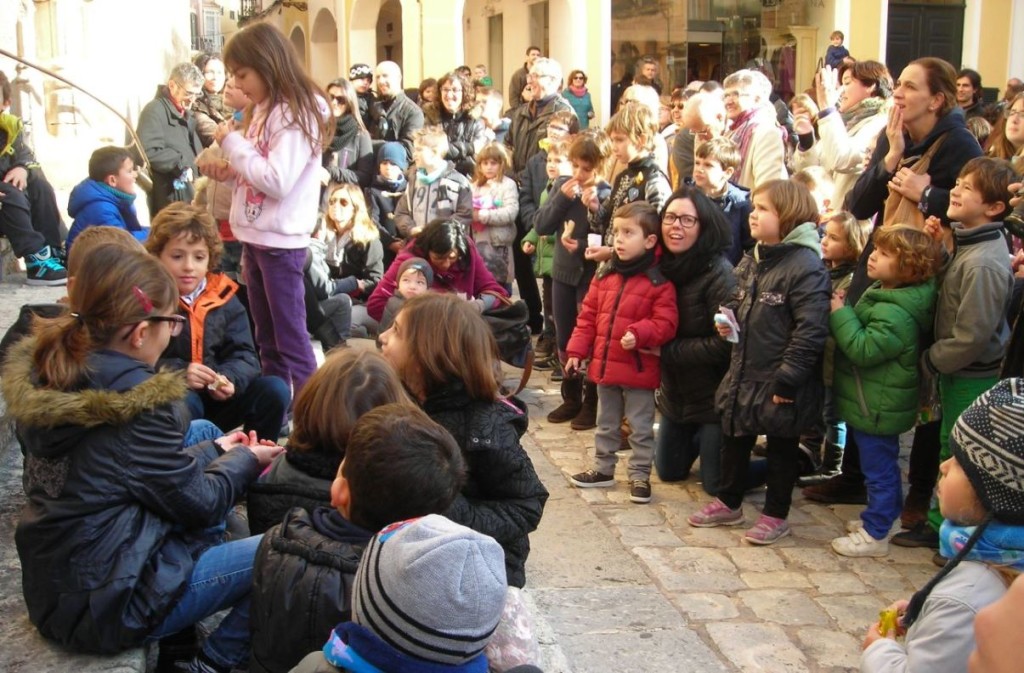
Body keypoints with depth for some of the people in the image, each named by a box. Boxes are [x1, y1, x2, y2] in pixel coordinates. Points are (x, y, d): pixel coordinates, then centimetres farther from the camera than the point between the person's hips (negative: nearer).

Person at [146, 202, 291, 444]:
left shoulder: (223, 298, 5)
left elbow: (244, 354, 1)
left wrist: (230, 378, -20)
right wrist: (178, 372, -28)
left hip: (218, 399, 5)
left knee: (275, 390, -14)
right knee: (184, 403, -37)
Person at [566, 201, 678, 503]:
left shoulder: (659, 283, -14)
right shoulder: (604, 277, 3)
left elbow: (666, 323, -16)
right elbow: (588, 316, 8)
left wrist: (639, 333, -30)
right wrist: (576, 350, 4)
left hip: (639, 370, -6)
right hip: (604, 365, 6)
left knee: (640, 427, 7)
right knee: (606, 423, 20)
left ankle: (640, 475, 19)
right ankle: (603, 468, 33)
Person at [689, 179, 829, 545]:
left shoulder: (805, 266, -20)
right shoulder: (751, 260, 6)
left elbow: (810, 329, -24)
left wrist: (788, 378, -23)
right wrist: (728, 318, 0)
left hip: (780, 382, -8)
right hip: (744, 373, 8)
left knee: (782, 447, 10)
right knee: (734, 438, 19)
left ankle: (776, 515, 24)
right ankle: (728, 503, 35)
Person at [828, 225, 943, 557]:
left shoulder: (894, 314, -28)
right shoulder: (882, 294, 6)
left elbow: (863, 349, -32)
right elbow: (862, 332, 15)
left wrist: (840, 314, -25)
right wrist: (843, 312, -1)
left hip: (877, 408, -10)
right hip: (875, 403, 10)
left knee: (878, 468, 3)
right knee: (883, 465, 24)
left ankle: (875, 535, 14)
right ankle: (885, 514, 40)